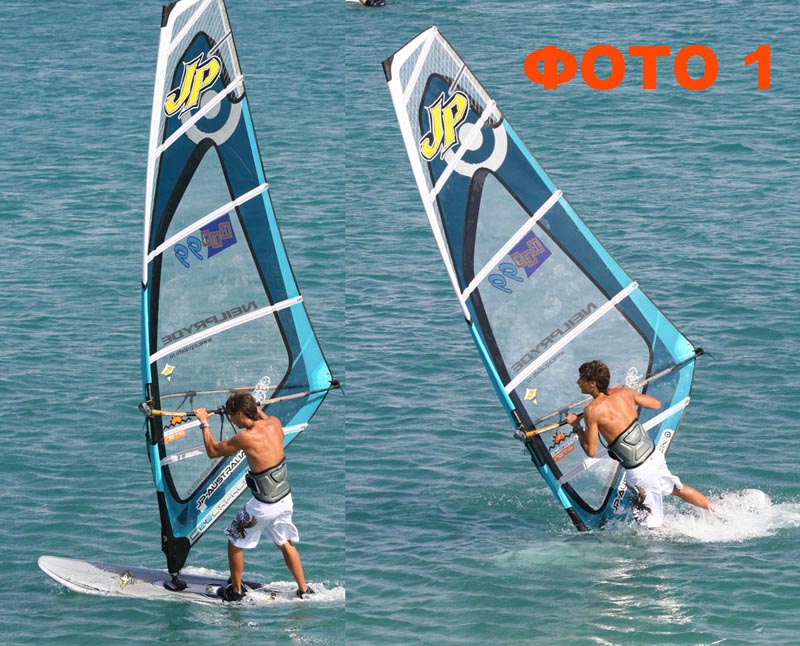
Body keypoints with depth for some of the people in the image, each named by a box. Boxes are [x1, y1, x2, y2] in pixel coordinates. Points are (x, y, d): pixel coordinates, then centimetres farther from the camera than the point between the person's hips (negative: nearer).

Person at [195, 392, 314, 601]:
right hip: (285, 499, 6)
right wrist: (256, 408, 29)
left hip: (263, 506, -6)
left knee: (235, 543, 16)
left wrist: (204, 423, 4)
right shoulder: (274, 424, -6)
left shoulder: (245, 438, -23)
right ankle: (303, 589, 31)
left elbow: (212, 451, -6)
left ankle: (236, 590, 29)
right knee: (285, 543, 25)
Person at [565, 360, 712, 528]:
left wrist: (577, 426, 3)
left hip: (639, 471, -7)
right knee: (677, 489, 34)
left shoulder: (592, 411, -17)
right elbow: (656, 404, 16)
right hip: (655, 456, 7)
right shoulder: (623, 392, 0)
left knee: (653, 525, 8)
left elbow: (590, 451, -11)